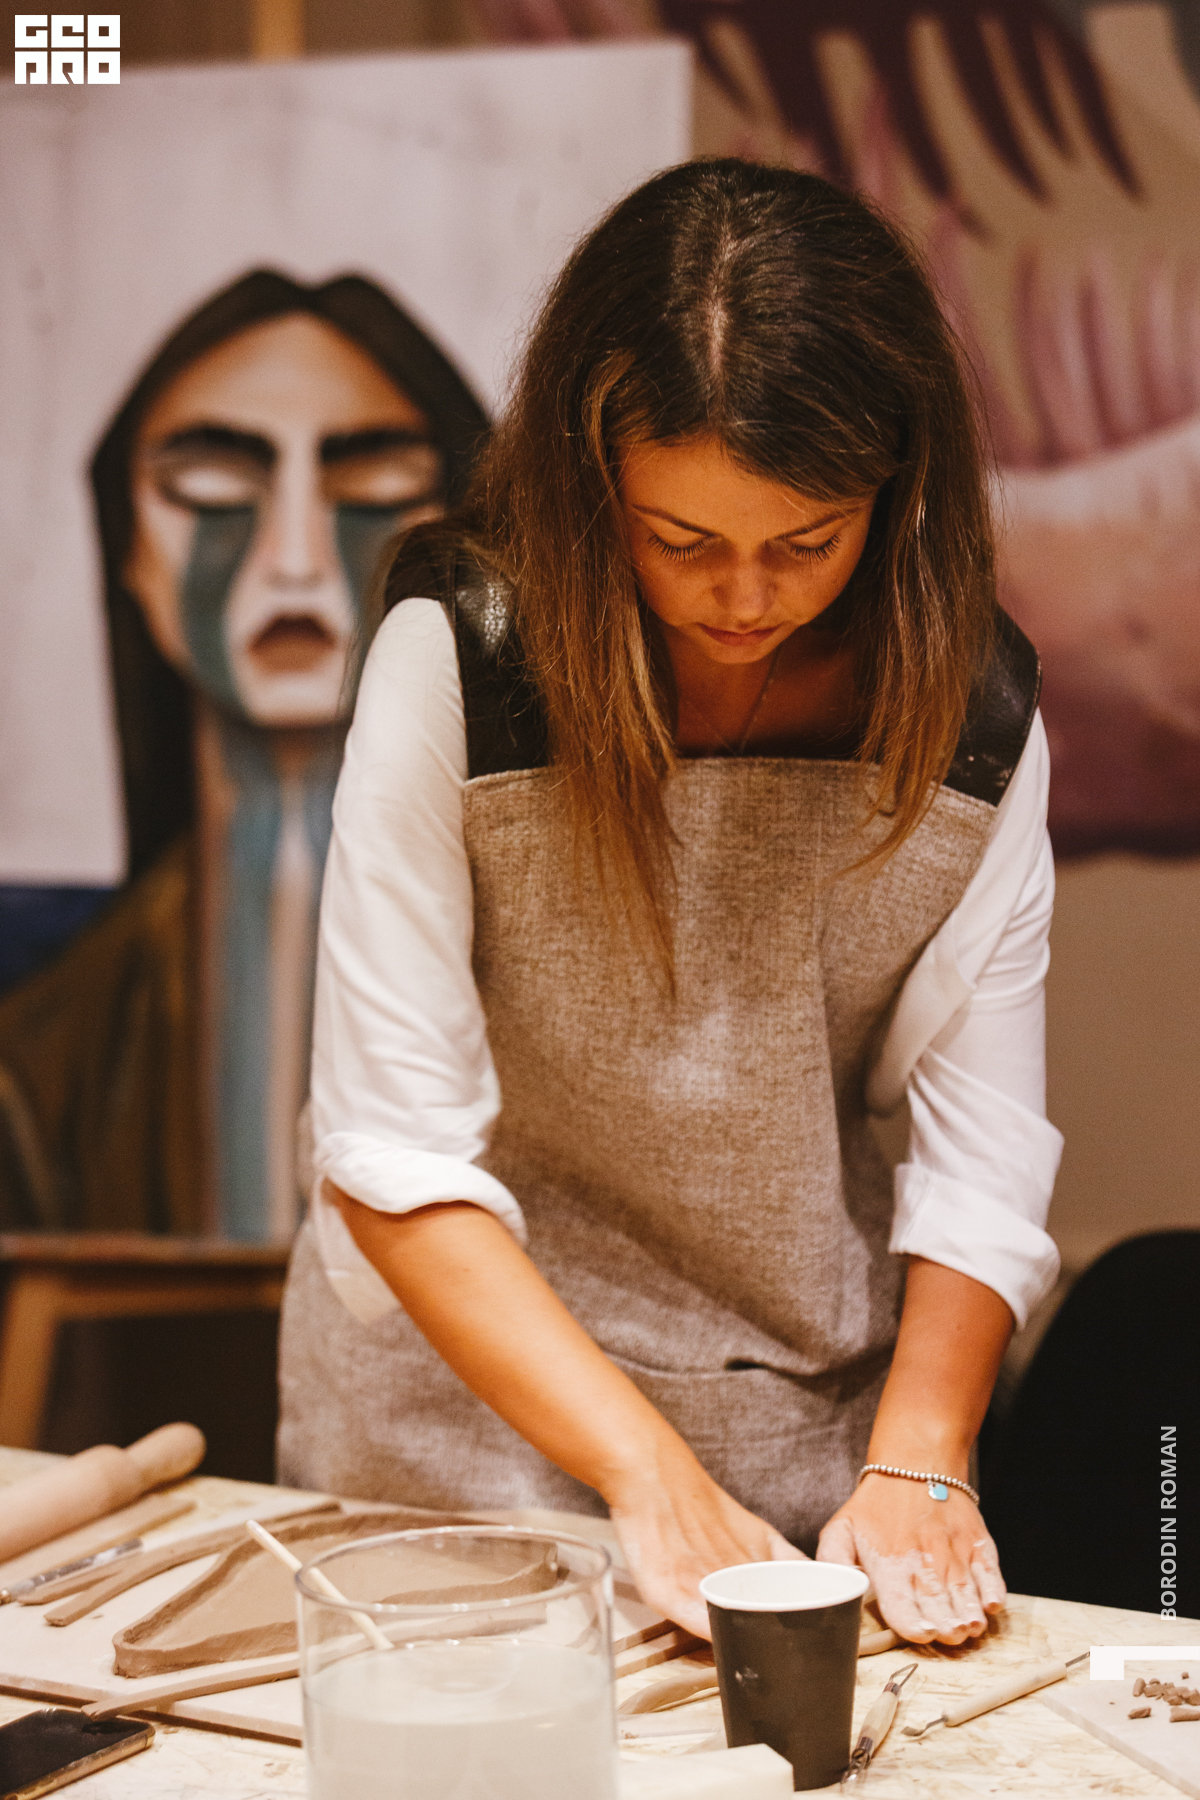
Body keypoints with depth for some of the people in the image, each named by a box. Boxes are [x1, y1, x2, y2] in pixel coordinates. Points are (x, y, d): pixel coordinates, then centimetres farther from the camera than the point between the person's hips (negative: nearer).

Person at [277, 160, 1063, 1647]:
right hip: (466, 1404, -2)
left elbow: (985, 1151, -9)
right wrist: (650, 1475, -25)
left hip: (815, 1439, 2)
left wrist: (918, 1465, -22)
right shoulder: (457, 654, -18)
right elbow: (395, 1154, -20)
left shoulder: (973, 709, -10)